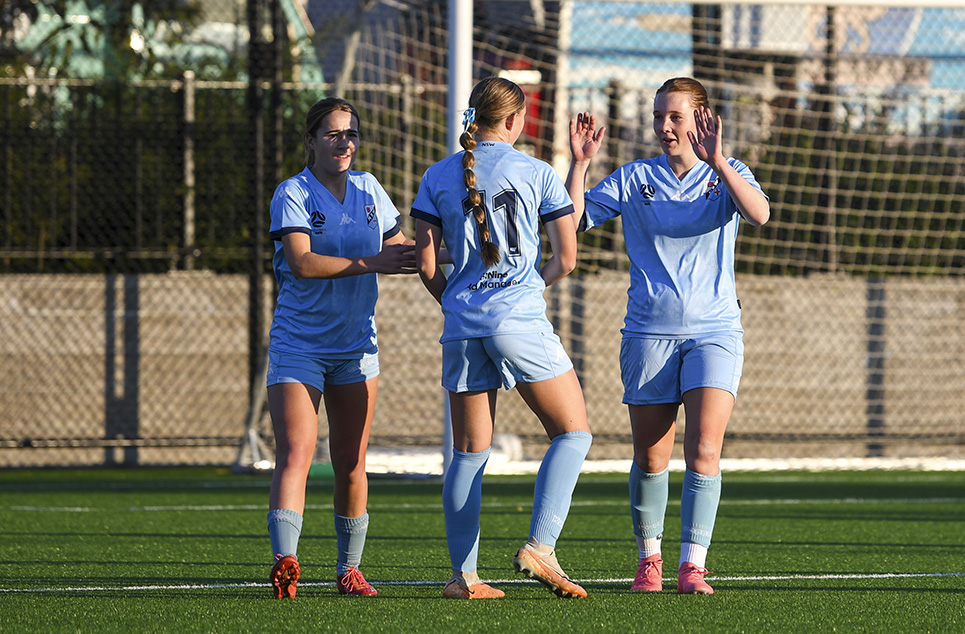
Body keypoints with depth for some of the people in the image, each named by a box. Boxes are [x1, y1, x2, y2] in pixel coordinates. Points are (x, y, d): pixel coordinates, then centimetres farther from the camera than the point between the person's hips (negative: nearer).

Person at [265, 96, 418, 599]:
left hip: (355, 345, 5)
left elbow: (397, 247, 18)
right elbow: (301, 262, -22)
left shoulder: (368, 189, 8)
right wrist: (370, 264, -26)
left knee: (351, 465, 7)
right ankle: (284, 561, -32)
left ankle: (349, 568, 19)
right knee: (295, 455, -19)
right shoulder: (292, 194, -8)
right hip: (298, 344, -5)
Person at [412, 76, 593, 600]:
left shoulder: (438, 177, 7)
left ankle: (463, 575, 6)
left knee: (469, 453, 9)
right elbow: (567, 257, 2)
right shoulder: (536, 173, 0)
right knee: (573, 433, 6)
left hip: (462, 326, 4)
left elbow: (426, 262, 5)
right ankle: (540, 546, -10)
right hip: (520, 321, -4)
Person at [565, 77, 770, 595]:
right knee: (650, 458, 3)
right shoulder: (633, 179, 6)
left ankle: (692, 566, -14)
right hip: (649, 333, 1)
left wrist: (716, 161, -28)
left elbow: (759, 213, -18)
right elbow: (573, 219, 2)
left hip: (714, 331, -1)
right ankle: (648, 558, 21)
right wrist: (579, 164, -11)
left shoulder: (727, 174, 3)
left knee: (704, 451, -15)